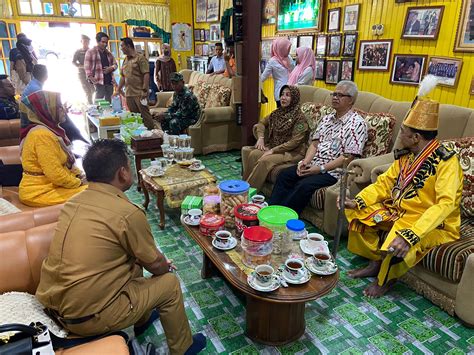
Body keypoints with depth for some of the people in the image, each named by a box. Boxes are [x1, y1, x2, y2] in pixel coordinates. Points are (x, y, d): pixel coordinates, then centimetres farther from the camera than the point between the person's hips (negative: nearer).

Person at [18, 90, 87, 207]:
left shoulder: (50, 129, 6)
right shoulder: (42, 134, -23)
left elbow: (64, 162, 16)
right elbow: (55, 174, -26)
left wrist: (79, 174, 2)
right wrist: (78, 182, -13)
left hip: (48, 184, 9)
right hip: (39, 192, -9)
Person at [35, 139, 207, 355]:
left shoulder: (74, 201, 2)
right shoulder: (128, 214, -22)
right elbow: (155, 265, -7)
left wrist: (158, 264, 18)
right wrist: (166, 266, 16)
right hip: (86, 317, -7)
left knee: (133, 260, 24)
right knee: (169, 283, 7)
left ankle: (142, 320, 46)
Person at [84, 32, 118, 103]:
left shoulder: (108, 53, 19)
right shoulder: (90, 52, 2)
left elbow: (115, 64, 22)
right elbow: (87, 66, -4)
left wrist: (111, 68, -2)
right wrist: (90, 77, -16)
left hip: (109, 80, 6)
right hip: (98, 81, -5)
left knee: (108, 100, 6)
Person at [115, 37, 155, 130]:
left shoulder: (140, 58, -4)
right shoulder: (125, 61, 18)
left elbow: (146, 74, -11)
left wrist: (144, 90, -17)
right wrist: (118, 90, 19)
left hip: (139, 94, -7)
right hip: (129, 94, 7)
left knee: (145, 115, -5)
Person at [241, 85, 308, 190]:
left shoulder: (299, 117, -10)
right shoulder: (278, 113, 10)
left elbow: (295, 141, -17)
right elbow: (262, 123, 21)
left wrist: (273, 150, -20)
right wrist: (260, 138, 1)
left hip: (293, 152, -6)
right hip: (274, 147, 7)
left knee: (265, 160, -31)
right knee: (252, 154, -20)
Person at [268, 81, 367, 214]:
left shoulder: (357, 123, -8)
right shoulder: (326, 118, 16)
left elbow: (348, 157, -15)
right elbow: (315, 144, 13)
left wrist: (321, 169, -19)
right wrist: (305, 162, -6)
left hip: (333, 170, -7)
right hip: (313, 165, 7)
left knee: (304, 185, -29)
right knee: (284, 175, -11)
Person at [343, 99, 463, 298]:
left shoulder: (446, 162, -21)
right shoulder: (407, 156, 2)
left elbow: (446, 204, -32)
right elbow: (384, 183, 5)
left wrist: (411, 234, -44)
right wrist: (358, 202, -12)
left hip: (433, 225, -8)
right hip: (400, 213, 8)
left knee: (398, 242, -34)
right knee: (359, 214, -1)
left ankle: (385, 280, -2)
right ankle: (375, 264, 9)